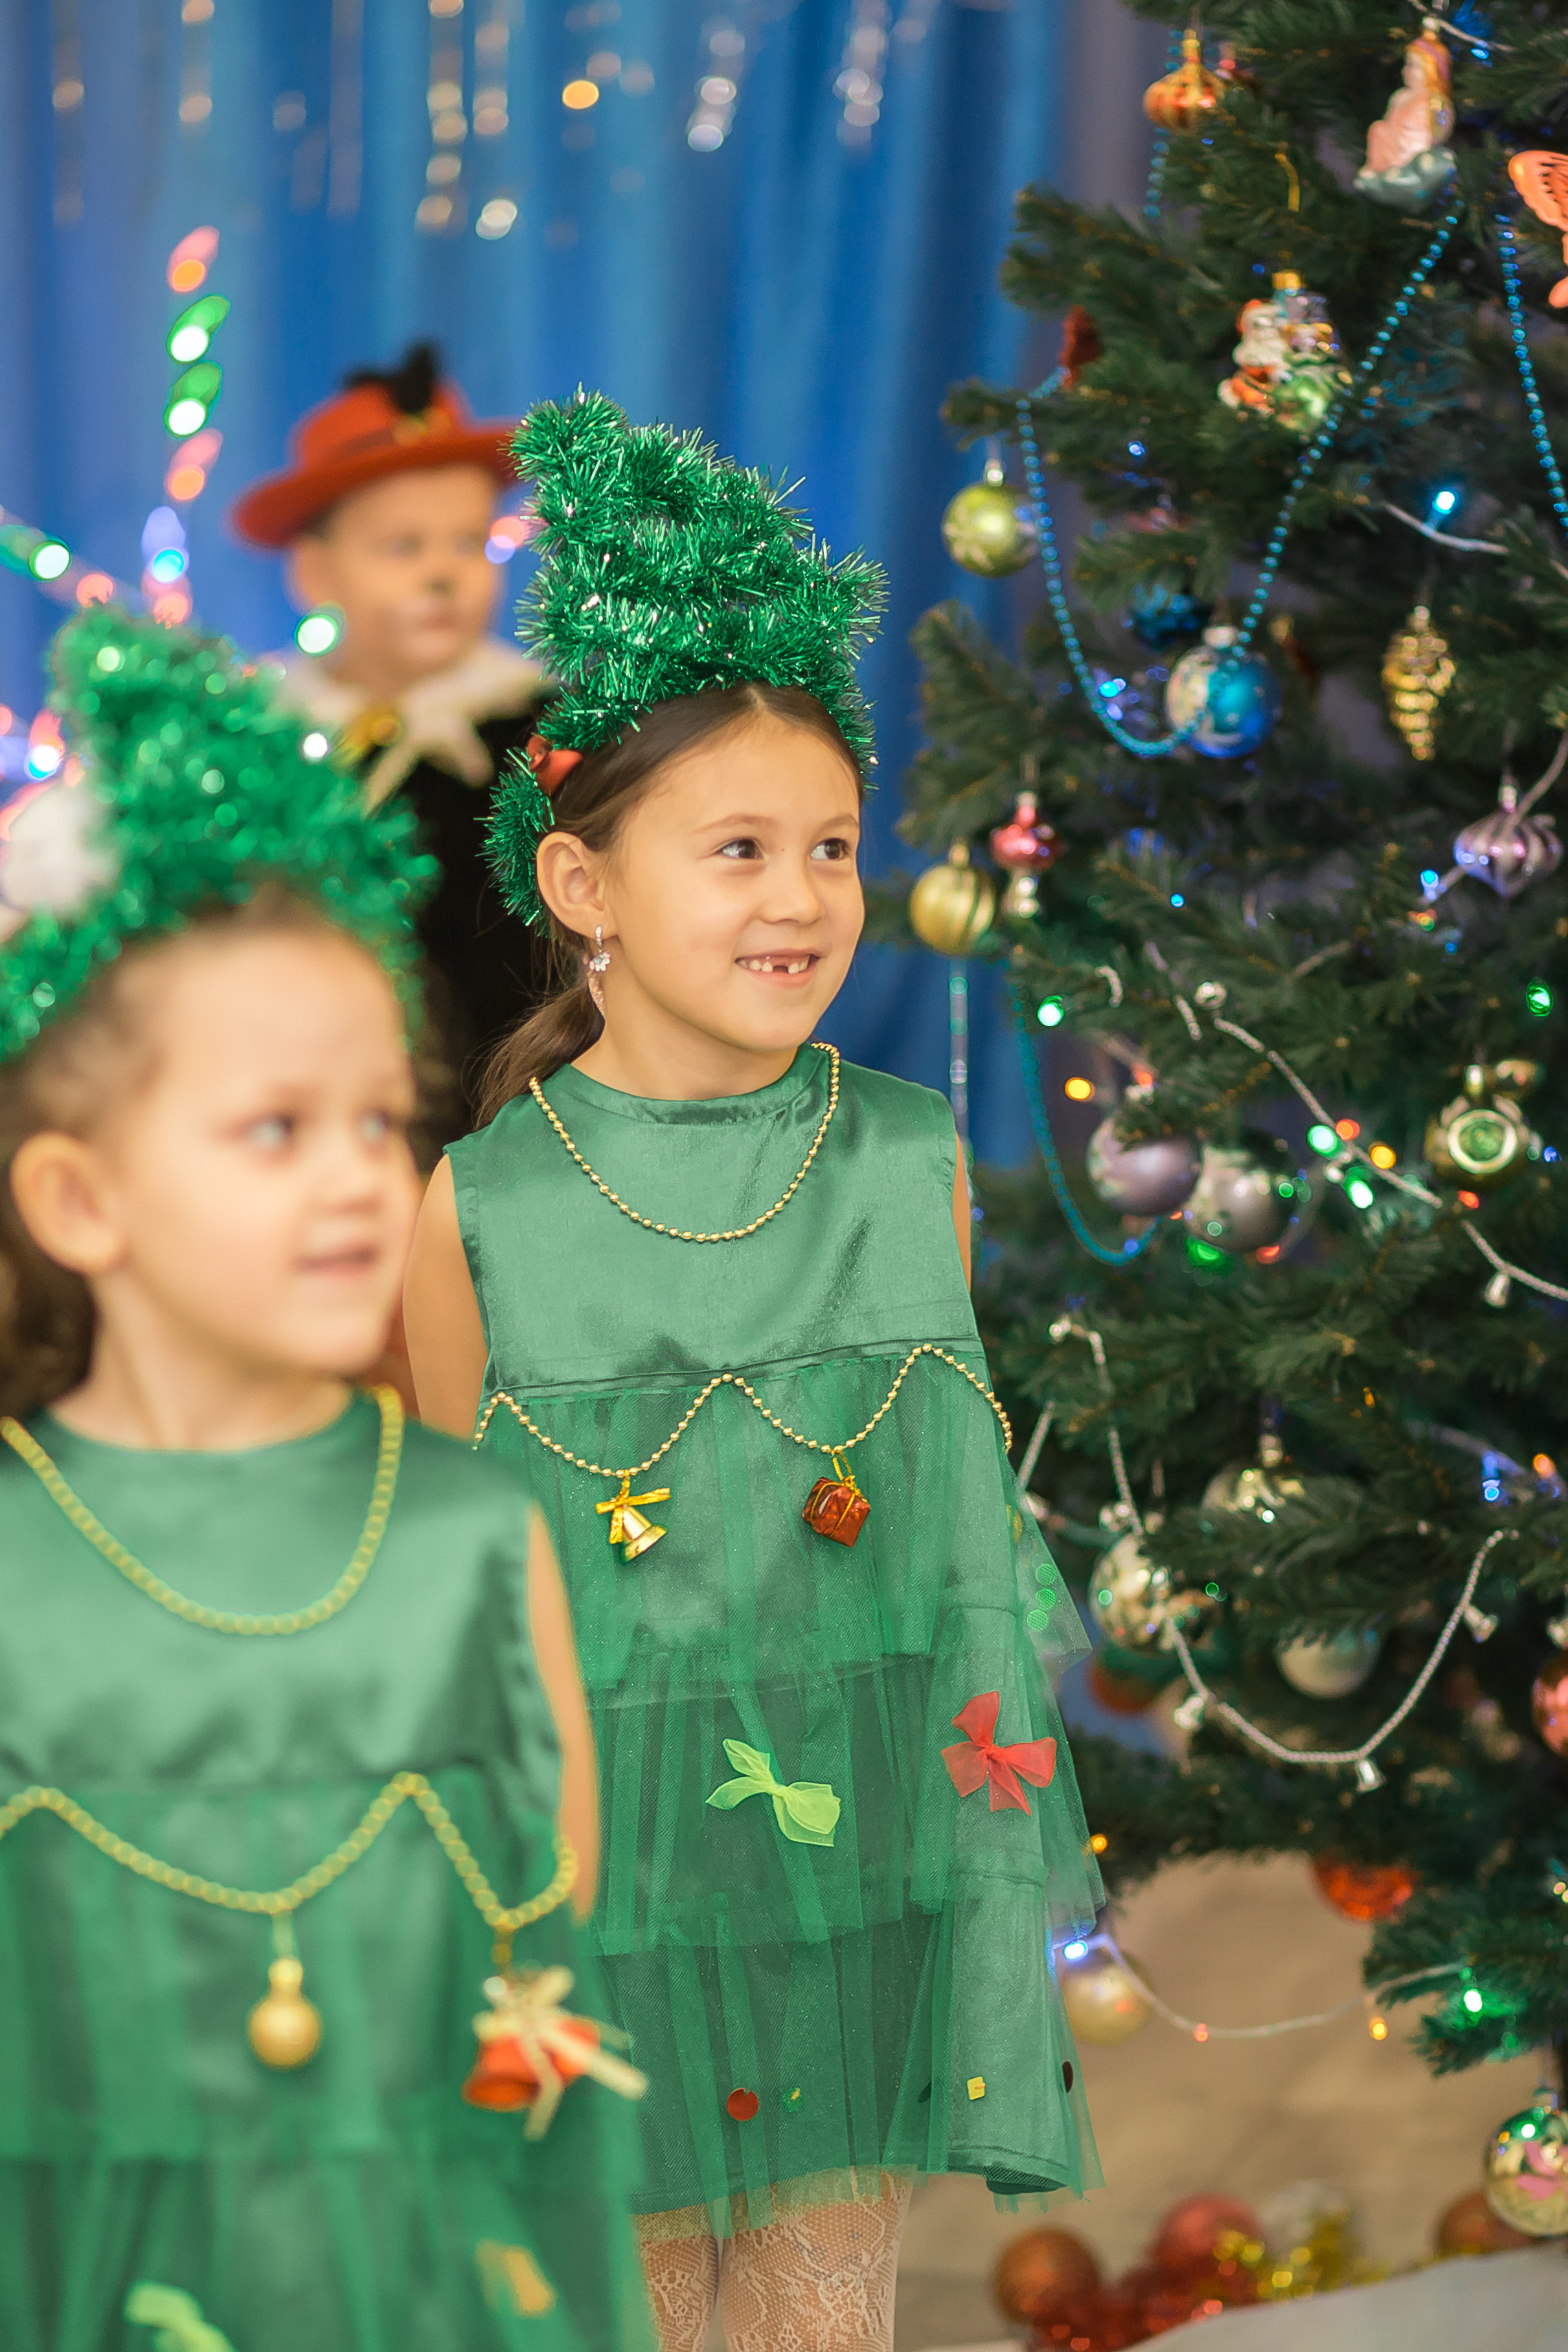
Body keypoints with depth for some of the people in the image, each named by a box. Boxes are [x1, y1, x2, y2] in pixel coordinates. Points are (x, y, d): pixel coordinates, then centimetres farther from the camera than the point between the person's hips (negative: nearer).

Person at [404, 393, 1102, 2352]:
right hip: (608, 1872, -2)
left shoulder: (913, 1166, -2)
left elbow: (961, 1512, 8)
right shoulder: (480, 1208, -8)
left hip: (870, 1844, 2)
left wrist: (989, 1787, 8)